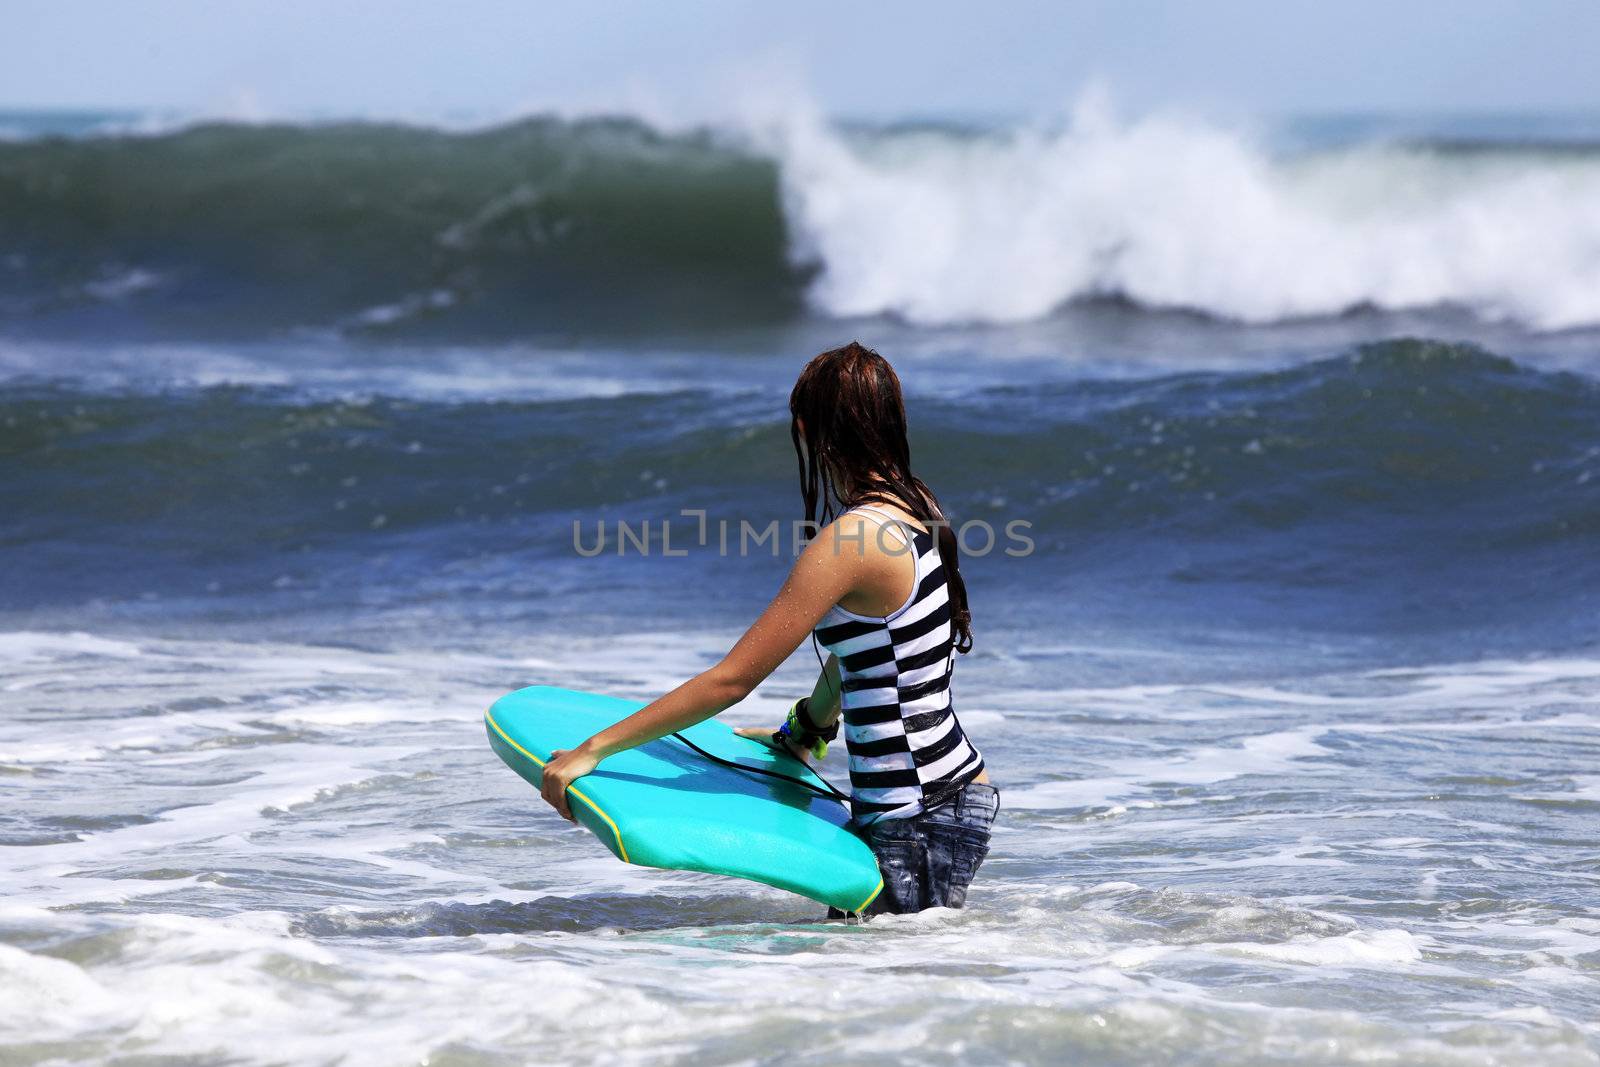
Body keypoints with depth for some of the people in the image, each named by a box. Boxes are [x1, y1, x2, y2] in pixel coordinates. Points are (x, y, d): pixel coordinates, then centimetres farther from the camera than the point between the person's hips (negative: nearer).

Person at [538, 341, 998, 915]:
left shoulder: (849, 541, -21)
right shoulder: (914, 507, 6)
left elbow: (732, 679, -19)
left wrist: (593, 750, -15)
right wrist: (808, 727, 39)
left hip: (921, 820, -9)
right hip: (954, 793, 9)